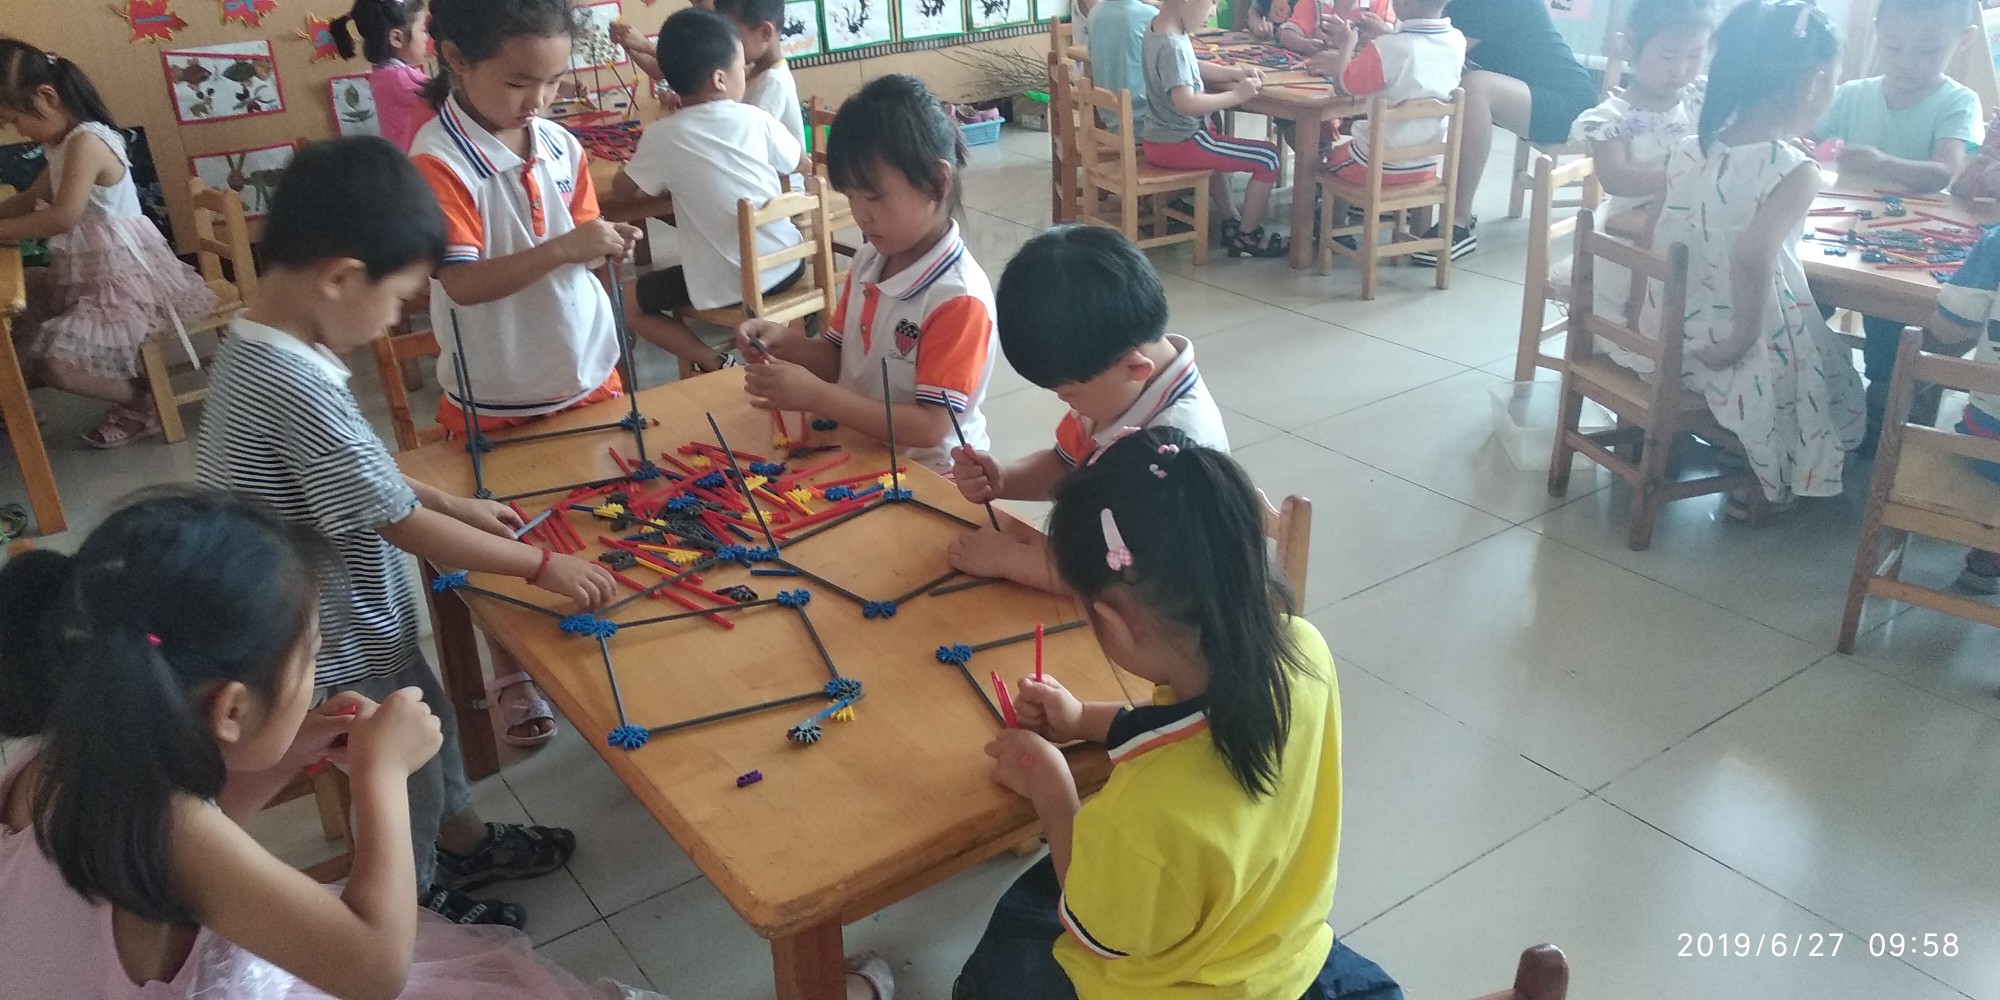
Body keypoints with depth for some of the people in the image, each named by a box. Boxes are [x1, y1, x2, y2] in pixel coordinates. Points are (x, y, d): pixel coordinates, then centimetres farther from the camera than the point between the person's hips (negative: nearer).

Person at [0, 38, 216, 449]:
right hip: (89, 277, 11)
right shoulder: (64, 144, 13)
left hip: (125, 281, -11)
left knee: (53, 358, -23)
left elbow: (64, 216, -27)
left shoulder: (86, 142, -18)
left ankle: (141, 403, 2)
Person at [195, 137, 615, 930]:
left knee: (427, 721, 28)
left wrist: (454, 505, 8)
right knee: (404, 772, 15)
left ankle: (465, 843, 52)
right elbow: (401, 524, -27)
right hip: (340, 650, -9)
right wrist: (542, 563, -18)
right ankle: (411, 907, 41)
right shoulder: (297, 383, -34)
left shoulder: (259, 347, -4)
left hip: (347, 623, 9)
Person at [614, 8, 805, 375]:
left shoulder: (661, 136, -10)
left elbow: (621, 190, 5)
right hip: (786, 264, 4)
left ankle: (714, 364, -1)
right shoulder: (756, 119, -3)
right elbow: (798, 162, 15)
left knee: (631, 303, 15)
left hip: (724, 286, -3)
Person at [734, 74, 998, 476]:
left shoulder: (959, 299, -19)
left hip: (928, 475, -7)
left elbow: (928, 428, -22)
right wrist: (785, 344, -5)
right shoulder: (869, 261, 4)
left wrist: (816, 396, -26)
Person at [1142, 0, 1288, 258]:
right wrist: (1236, 95, -25)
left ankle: (1231, 222, 43)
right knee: (1268, 158, -4)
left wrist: (1233, 72, 5)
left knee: (1216, 144, 39)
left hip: (1160, 139, 10)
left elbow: (1193, 68, 18)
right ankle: (1246, 238, 10)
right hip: (1179, 144, -10)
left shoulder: (1157, 28, 4)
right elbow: (1186, 104, -35)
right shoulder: (1172, 47, -25)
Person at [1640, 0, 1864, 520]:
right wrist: (1743, 338, -21)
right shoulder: (1795, 172, -21)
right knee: (1827, 376, 26)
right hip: (1729, 347, -6)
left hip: (1667, 336, 6)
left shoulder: (1688, 150, -4)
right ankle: (1764, 486, 38)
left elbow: (1660, 239, 3)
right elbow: (1753, 255, -32)